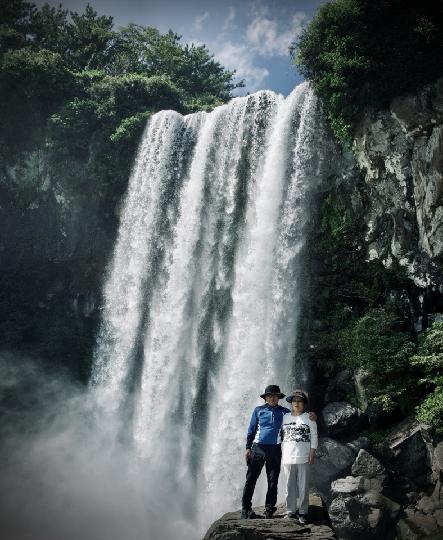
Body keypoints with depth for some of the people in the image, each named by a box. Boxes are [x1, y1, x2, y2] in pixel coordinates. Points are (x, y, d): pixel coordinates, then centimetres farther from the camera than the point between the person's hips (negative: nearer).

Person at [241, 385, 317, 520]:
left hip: (274, 449, 1)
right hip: (258, 448, -1)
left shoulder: (283, 412, 8)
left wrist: (311, 416, -12)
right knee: (251, 479, -2)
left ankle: (269, 510, 13)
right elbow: (251, 430, 10)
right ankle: (245, 510, 4)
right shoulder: (258, 410, 7)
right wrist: (248, 448, 5)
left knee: (273, 482, 4)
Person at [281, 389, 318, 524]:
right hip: (288, 457, 3)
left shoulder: (309, 418, 4)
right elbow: (282, 436, 15)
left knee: (303, 486, 0)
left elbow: (314, 437, 2)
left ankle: (303, 512, 7)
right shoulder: (286, 417, 13)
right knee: (290, 485, 5)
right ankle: (290, 510, 13)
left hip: (303, 457, -3)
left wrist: (312, 453, -6)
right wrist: (281, 453, 10)